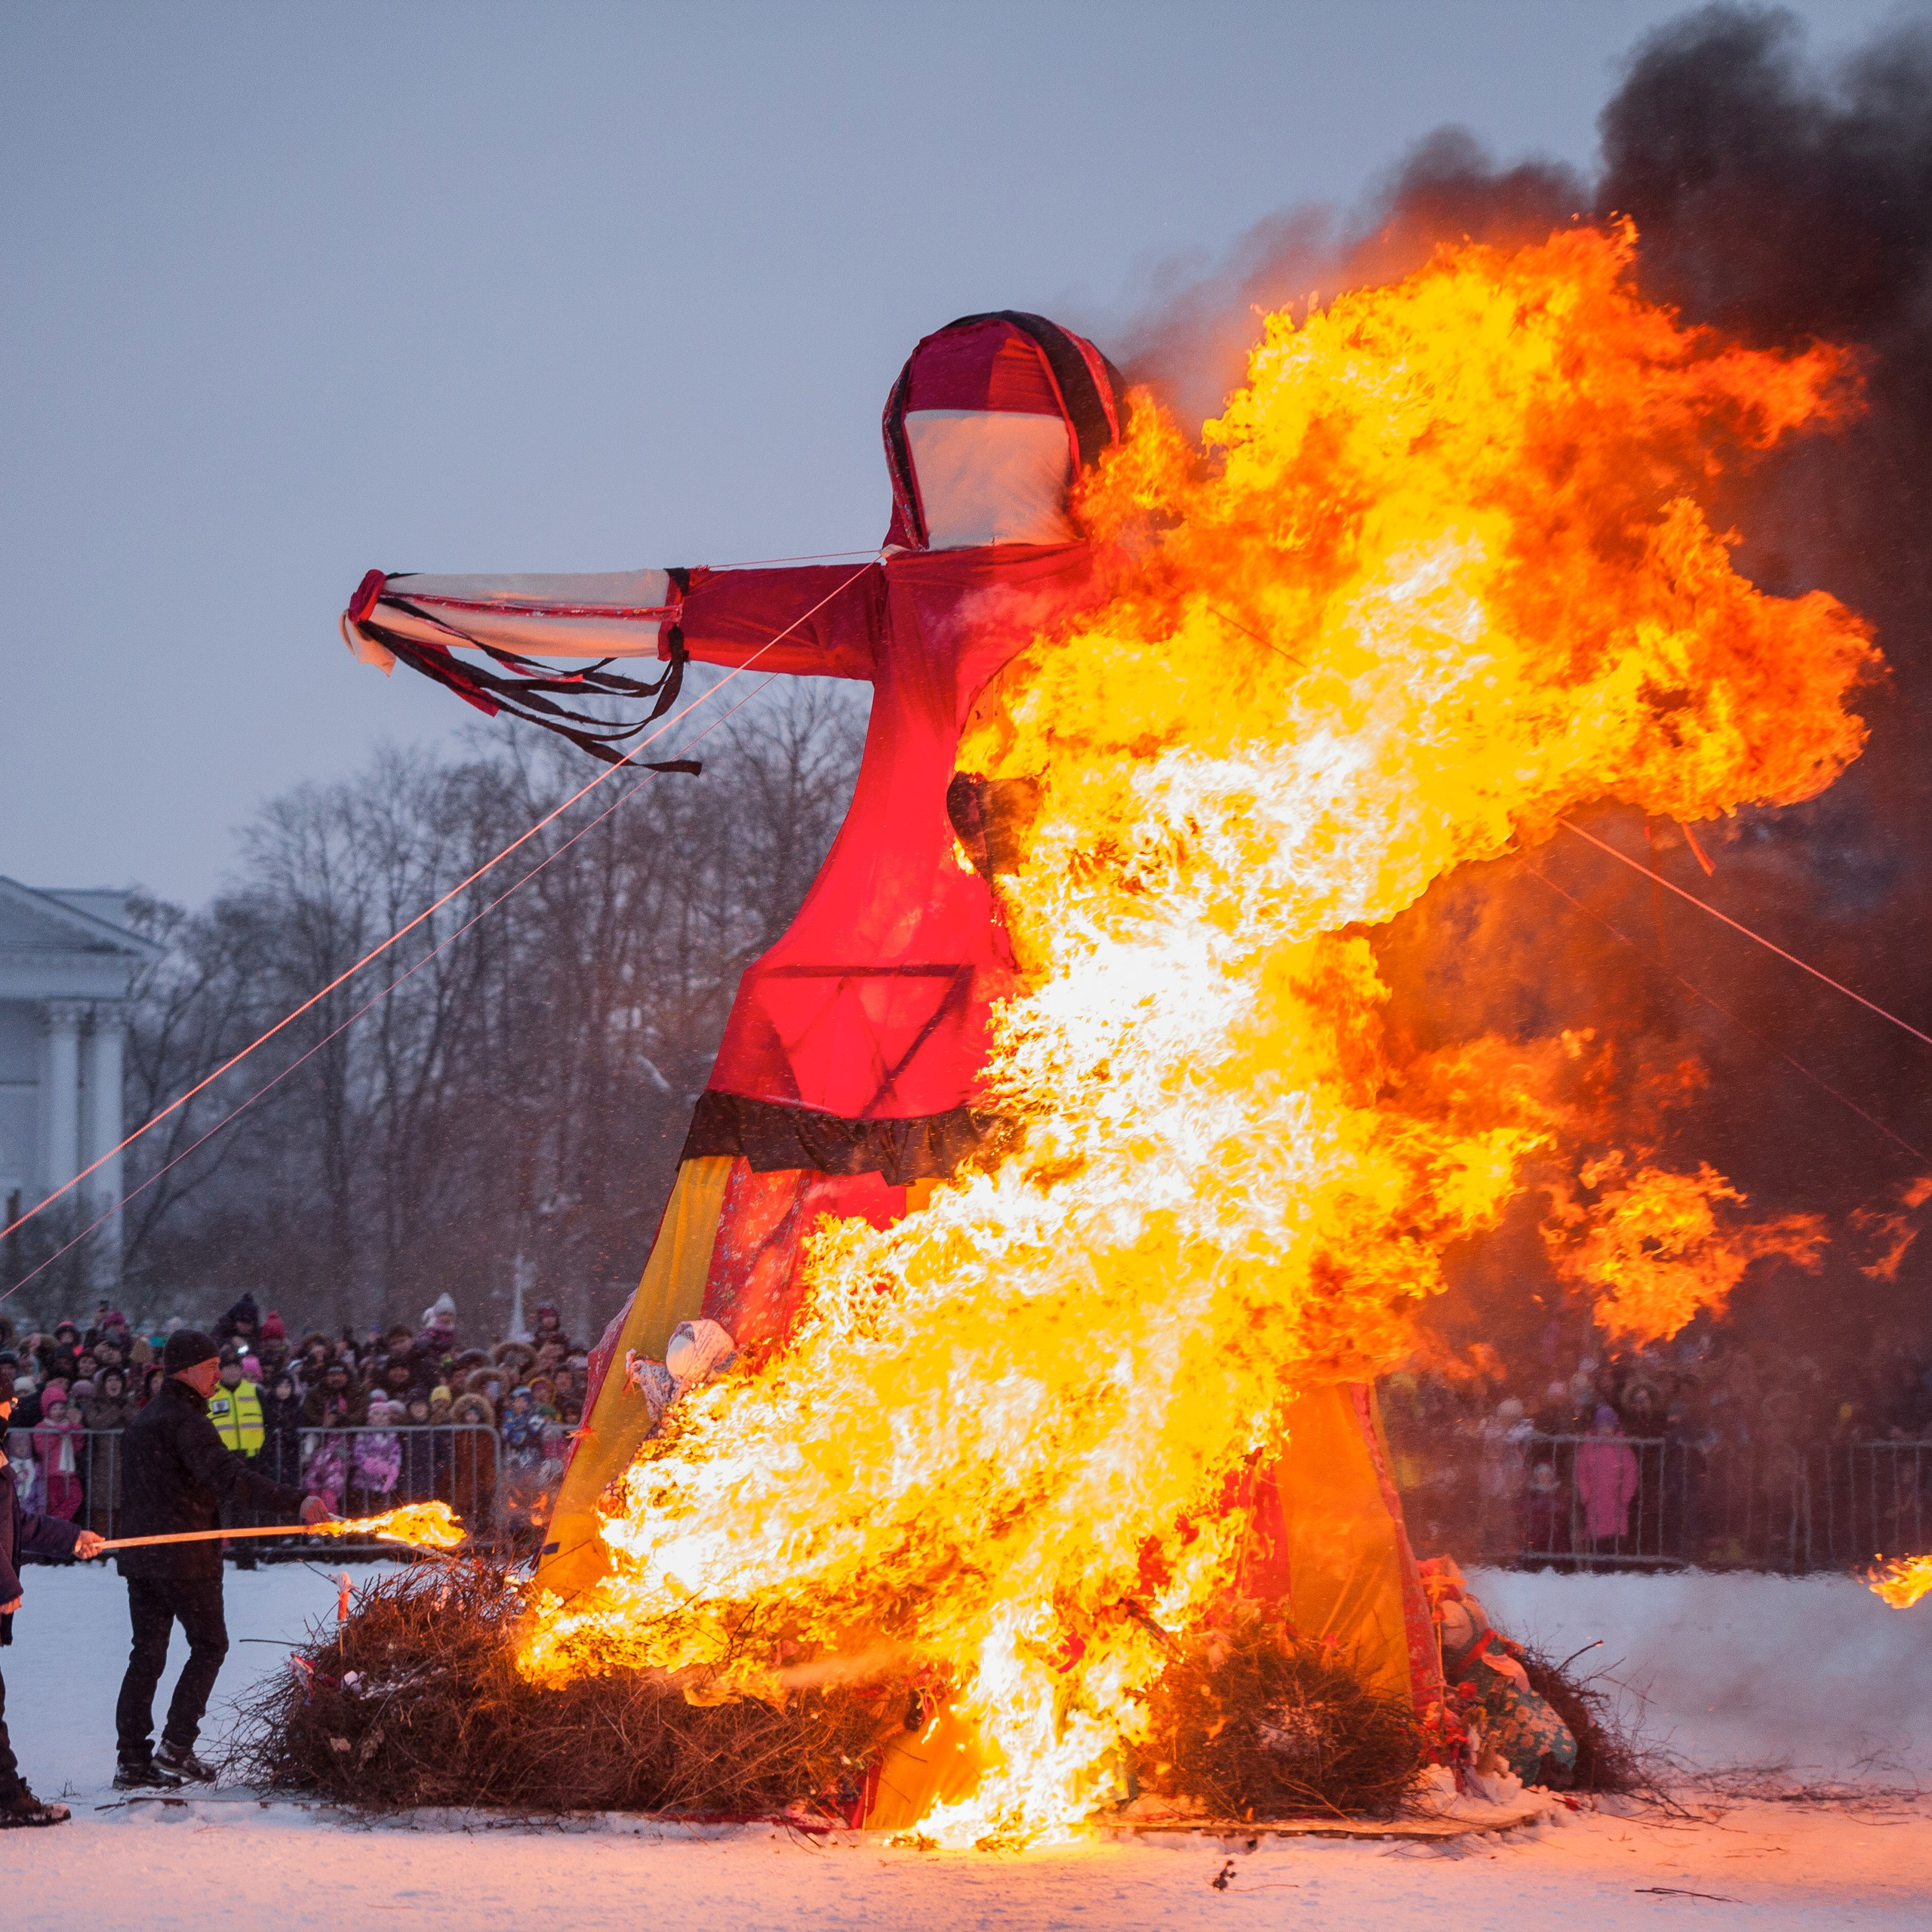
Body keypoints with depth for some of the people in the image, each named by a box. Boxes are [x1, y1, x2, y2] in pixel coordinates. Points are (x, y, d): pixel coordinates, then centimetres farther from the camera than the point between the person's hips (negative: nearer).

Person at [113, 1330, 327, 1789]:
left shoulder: (141, 1422, 16)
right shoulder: (185, 1420, -14)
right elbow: (231, 1477, -28)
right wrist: (295, 1503, -36)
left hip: (140, 1557, 8)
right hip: (184, 1558, -8)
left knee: (147, 1653, 10)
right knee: (209, 1644, 4)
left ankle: (133, 1760, 7)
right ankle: (176, 1745, -2)